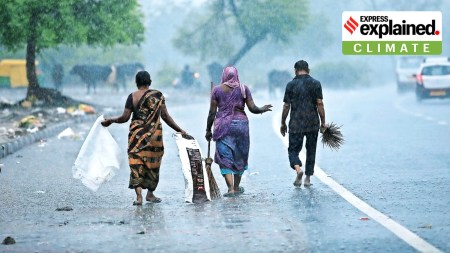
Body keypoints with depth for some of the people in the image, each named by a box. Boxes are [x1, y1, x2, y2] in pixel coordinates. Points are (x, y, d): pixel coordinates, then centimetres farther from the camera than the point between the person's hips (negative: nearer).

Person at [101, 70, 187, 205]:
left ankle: (139, 196, -12)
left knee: (136, 163, 0)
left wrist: (110, 120, 11)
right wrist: (179, 130, 5)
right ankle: (150, 194, 24)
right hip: (154, 134, 1)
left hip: (137, 133, -1)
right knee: (152, 163, 15)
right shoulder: (158, 95, -1)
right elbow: (165, 116, -2)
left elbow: (125, 117, -5)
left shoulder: (132, 97, -3)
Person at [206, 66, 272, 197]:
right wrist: (263, 109, 18)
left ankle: (230, 188, -13)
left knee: (225, 157, 0)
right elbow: (252, 108, -1)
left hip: (223, 125, -1)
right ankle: (236, 187, 24)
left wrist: (208, 130, 8)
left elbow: (212, 112, 0)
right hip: (240, 123, 1)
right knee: (240, 156, 15)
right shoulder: (243, 89, 2)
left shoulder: (217, 90, 1)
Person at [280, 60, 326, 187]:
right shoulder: (315, 84, 0)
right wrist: (323, 122, 3)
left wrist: (283, 123, 8)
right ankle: (308, 178, 14)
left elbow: (286, 106, -1)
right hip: (313, 124, 1)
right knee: (311, 150, 14)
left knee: (293, 149, 7)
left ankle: (298, 169, -21)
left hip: (295, 124, -1)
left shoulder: (291, 85, -1)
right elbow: (320, 104, -4)